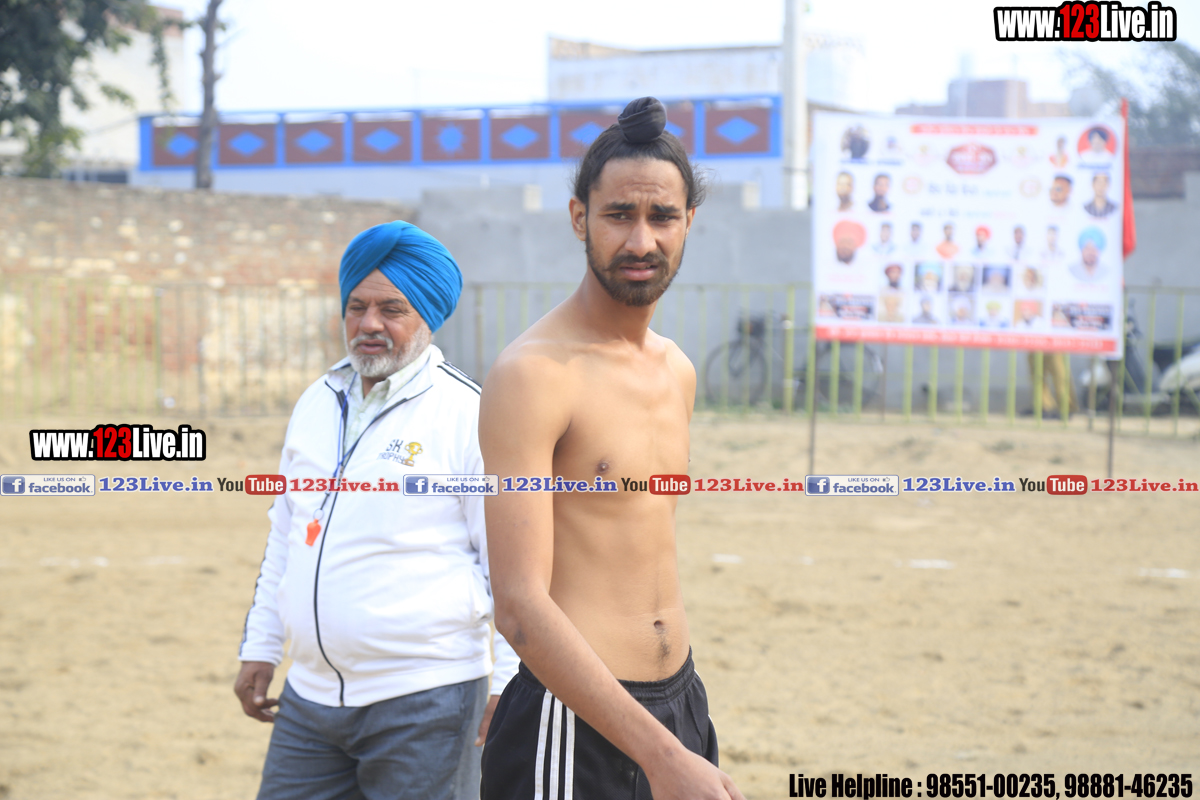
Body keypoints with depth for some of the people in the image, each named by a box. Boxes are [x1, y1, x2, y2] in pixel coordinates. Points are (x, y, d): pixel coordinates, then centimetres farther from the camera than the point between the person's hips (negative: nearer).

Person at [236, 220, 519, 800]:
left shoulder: (468, 414, -8)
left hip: (424, 703, -6)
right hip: (310, 696, 6)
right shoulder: (317, 404, 13)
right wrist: (259, 648, 19)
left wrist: (510, 685, -11)